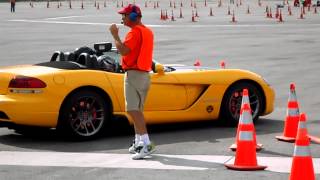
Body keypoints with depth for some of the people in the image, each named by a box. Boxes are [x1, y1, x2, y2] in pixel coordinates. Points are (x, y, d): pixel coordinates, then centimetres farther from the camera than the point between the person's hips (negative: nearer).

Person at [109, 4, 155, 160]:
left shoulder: (135, 32, -14)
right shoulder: (147, 31, 18)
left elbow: (123, 50, -25)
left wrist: (115, 35, -13)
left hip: (134, 74, -10)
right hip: (144, 74, 10)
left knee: (133, 110, -15)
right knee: (136, 110, 17)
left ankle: (146, 144, -24)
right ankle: (139, 142, 23)